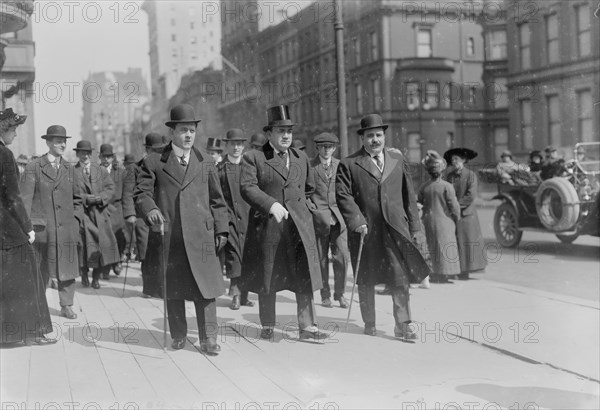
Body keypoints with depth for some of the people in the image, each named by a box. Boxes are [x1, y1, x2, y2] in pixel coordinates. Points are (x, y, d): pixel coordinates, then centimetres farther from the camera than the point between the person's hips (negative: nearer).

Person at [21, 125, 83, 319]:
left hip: (67, 228, 3)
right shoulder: (33, 167, 0)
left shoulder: (69, 169, 12)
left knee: (68, 268, 4)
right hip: (42, 228, -3)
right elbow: (26, 198, -3)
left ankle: (66, 305, 15)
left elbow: (77, 198, 19)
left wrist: (77, 219, 7)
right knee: (40, 270, 4)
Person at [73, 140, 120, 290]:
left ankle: (96, 276, 8)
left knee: (104, 242, -4)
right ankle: (84, 274, 13)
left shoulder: (101, 170, 17)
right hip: (81, 212, -3)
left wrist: (101, 198, -10)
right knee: (86, 243, -8)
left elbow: (110, 188, 8)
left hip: (100, 212, 3)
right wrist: (85, 198, -16)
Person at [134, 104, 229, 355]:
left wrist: (221, 230, 7)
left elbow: (217, 201, 14)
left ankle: (208, 338, 6)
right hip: (168, 238, 0)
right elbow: (141, 192, 1)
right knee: (172, 290, 8)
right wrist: (150, 209, -20)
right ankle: (178, 336, 22)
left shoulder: (206, 164, 13)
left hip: (200, 237, 1)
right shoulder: (154, 162, 7)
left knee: (205, 288, -3)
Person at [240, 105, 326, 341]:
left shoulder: (302, 158, 14)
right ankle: (267, 326, 21)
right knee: (267, 278, 7)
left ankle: (308, 327, 3)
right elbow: (247, 188, -14)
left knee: (305, 276, -2)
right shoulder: (253, 158, -1)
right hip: (267, 226, -3)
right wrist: (271, 204, -25)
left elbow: (309, 188, 28)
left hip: (300, 225, 3)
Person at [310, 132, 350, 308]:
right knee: (321, 259, 3)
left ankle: (339, 293, 7)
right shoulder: (309, 166, 2)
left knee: (342, 256, -7)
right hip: (318, 216, -2)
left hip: (338, 217, 2)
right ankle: (325, 295, 16)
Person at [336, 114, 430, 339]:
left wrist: (413, 226, 10)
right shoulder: (348, 164, 2)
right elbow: (343, 196, -5)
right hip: (365, 230, -1)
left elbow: (409, 194, 14)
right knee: (366, 280, 9)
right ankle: (369, 324, 24)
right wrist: (357, 222, -15)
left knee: (401, 277, -5)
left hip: (395, 229, 2)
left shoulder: (398, 159, 13)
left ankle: (402, 325, 3)